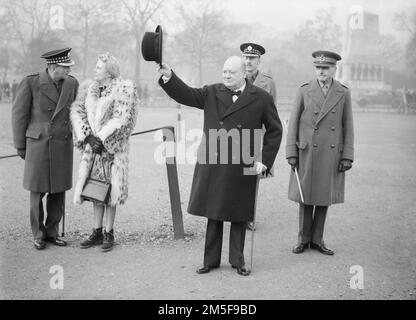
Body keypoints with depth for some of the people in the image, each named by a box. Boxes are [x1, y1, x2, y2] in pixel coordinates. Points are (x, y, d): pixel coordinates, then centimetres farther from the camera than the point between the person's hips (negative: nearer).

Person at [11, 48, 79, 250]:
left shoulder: (72, 84, 1)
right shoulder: (30, 83, -11)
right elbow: (19, 114, -3)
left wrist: (73, 139, 12)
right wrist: (20, 146, 0)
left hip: (63, 146, 4)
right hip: (39, 144, -3)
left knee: (59, 191, 7)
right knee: (38, 192, 4)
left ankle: (52, 233, 21)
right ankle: (38, 235, 18)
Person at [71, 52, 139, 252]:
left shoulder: (124, 90, -7)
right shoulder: (88, 88, 8)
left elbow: (120, 119, -14)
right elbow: (77, 111, 0)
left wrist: (100, 138, -17)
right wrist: (87, 136, -13)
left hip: (112, 146, -5)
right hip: (92, 145, 5)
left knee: (110, 188, 0)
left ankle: (109, 233, 11)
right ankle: (97, 232, 18)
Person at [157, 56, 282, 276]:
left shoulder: (261, 99, 0)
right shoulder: (212, 93, 7)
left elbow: (274, 130, 4)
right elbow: (186, 95, -4)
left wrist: (264, 160, -2)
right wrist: (169, 77, -20)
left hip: (241, 168, -2)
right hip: (211, 165, 2)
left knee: (239, 216, 9)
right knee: (213, 214, 10)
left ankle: (237, 260, 25)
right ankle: (211, 260, 22)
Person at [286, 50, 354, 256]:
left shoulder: (343, 93, 2)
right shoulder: (304, 91, -1)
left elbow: (348, 127, 3)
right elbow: (293, 123, 0)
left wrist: (347, 156, -3)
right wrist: (291, 153, -5)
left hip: (332, 154, 1)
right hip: (307, 153, -1)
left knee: (325, 198, 8)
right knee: (305, 197, 6)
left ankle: (317, 239, 19)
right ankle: (304, 239, 18)